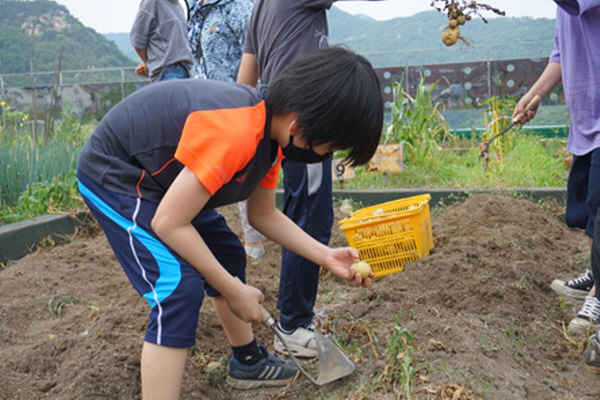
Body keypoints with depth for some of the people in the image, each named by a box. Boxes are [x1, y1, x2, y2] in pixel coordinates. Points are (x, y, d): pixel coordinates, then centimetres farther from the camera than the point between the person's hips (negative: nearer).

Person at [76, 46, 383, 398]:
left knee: (228, 256, 16)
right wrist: (234, 292, -21)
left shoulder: (271, 128, -6)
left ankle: (248, 362, 35)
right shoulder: (234, 133, -36)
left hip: (160, 178, 10)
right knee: (181, 287, -22)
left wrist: (326, 256, -2)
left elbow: (264, 214, 7)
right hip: (114, 175, -10)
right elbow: (168, 224, -31)